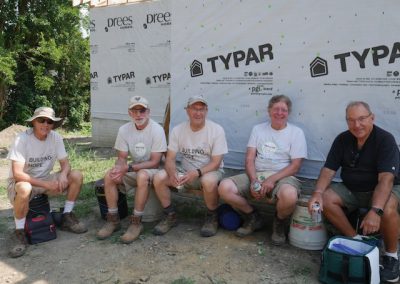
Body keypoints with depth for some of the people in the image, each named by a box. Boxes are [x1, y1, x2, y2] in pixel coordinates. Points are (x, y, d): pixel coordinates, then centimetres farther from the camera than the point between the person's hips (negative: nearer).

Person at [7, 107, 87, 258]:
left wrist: (63, 175, -28)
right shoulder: (22, 139, -21)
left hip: (45, 180, 5)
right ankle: (19, 233, -17)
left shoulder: (55, 137, -8)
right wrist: (46, 184, -30)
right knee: (24, 189, -40)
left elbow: (65, 163, -4)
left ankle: (66, 218, 1)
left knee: (76, 176, -14)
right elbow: (17, 174, -25)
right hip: (21, 182, -5)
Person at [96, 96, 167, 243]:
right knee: (109, 175, -18)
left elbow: (154, 162, -20)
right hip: (133, 169, 5)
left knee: (142, 175, -37)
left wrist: (128, 168, -28)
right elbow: (121, 157, 2)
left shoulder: (157, 130, -17)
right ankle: (113, 220, -6)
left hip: (153, 170, -5)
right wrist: (119, 168, -24)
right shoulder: (124, 129, -2)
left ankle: (136, 222, -24)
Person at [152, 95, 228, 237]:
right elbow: (170, 158, -5)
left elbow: (216, 162, -15)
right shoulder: (177, 130, -3)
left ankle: (212, 217, -8)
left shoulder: (216, 130, -12)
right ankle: (170, 216, 2)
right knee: (159, 177, -20)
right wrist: (172, 173, -28)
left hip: (210, 171, -3)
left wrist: (196, 173, -32)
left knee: (209, 181, -38)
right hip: (186, 172, 3)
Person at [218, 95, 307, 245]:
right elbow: (249, 159, 5)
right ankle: (253, 218, 7)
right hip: (256, 175, 3)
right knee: (224, 188, -20)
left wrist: (272, 180, -17)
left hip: (282, 177, -3)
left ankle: (279, 223, -1)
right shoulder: (258, 129, 13)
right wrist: (254, 181, -13)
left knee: (289, 196, -39)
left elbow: (295, 166, -4)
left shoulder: (296, 132, 4)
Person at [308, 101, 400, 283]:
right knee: (325, 200, -21)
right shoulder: (342, 139, -4)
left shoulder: (385, 140, -18)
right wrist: (318, 192, -26)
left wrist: (375, 211, -42)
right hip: (351, 189, 5)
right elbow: (328, 170, -6)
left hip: (381, 189, -4)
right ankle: (356, 240, -5)